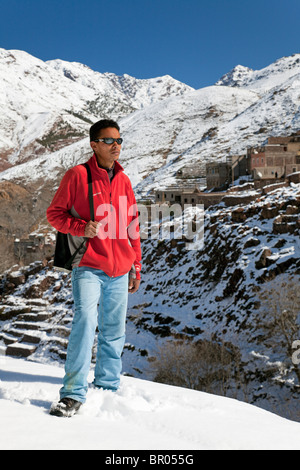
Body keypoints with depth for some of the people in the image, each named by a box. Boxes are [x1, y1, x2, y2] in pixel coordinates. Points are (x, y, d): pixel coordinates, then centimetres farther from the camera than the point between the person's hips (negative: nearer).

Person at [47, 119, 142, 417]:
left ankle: (108, 387, 24)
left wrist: (136, 268, 16)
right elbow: (54, 213, 0)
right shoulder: (77, 175, -2)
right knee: (85, 321, -17)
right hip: (88, 267, -5)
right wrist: (82, 228, -17)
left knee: (114, 332, 10)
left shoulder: (123, 180, 13)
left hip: (119, 271, 5)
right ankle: (73, 393, -8)